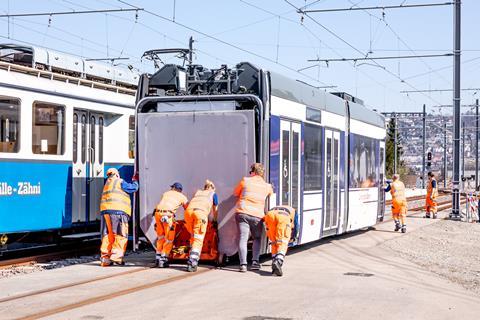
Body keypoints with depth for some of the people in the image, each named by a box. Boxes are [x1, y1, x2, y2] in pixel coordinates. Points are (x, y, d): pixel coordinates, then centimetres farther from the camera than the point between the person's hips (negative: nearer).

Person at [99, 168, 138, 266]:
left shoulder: (107, 184, 27)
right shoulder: (119, 182, 4)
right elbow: (133, 188, 8)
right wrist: (135, 180, 27)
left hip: (105, 210, 7)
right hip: (117, 211, -7)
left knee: (107, 235, 7)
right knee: (121, 235, -5)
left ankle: (105, 258, 3)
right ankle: (116, 256, -15)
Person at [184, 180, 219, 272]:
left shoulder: (198, 192, 38)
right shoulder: (213, 194, 30)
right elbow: (215, 210, 40)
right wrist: (215, 220, 58)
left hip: (189, 210, 3)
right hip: (201, 212, -3)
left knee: (193, 237, 20)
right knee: (198, 239, -5)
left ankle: (192, 258, 12)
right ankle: (192, 264, -18)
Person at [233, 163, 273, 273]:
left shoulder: (245, 180, 5)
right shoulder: (267, 186, 11)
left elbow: (235, 193, 17)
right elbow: (271, 195, 31)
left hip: (242, 213, -2)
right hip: (257, 216, 2)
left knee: (243, 238, -4)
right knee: (257, 239, 20)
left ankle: (243, 264, -16)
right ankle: (255, 262, 6)